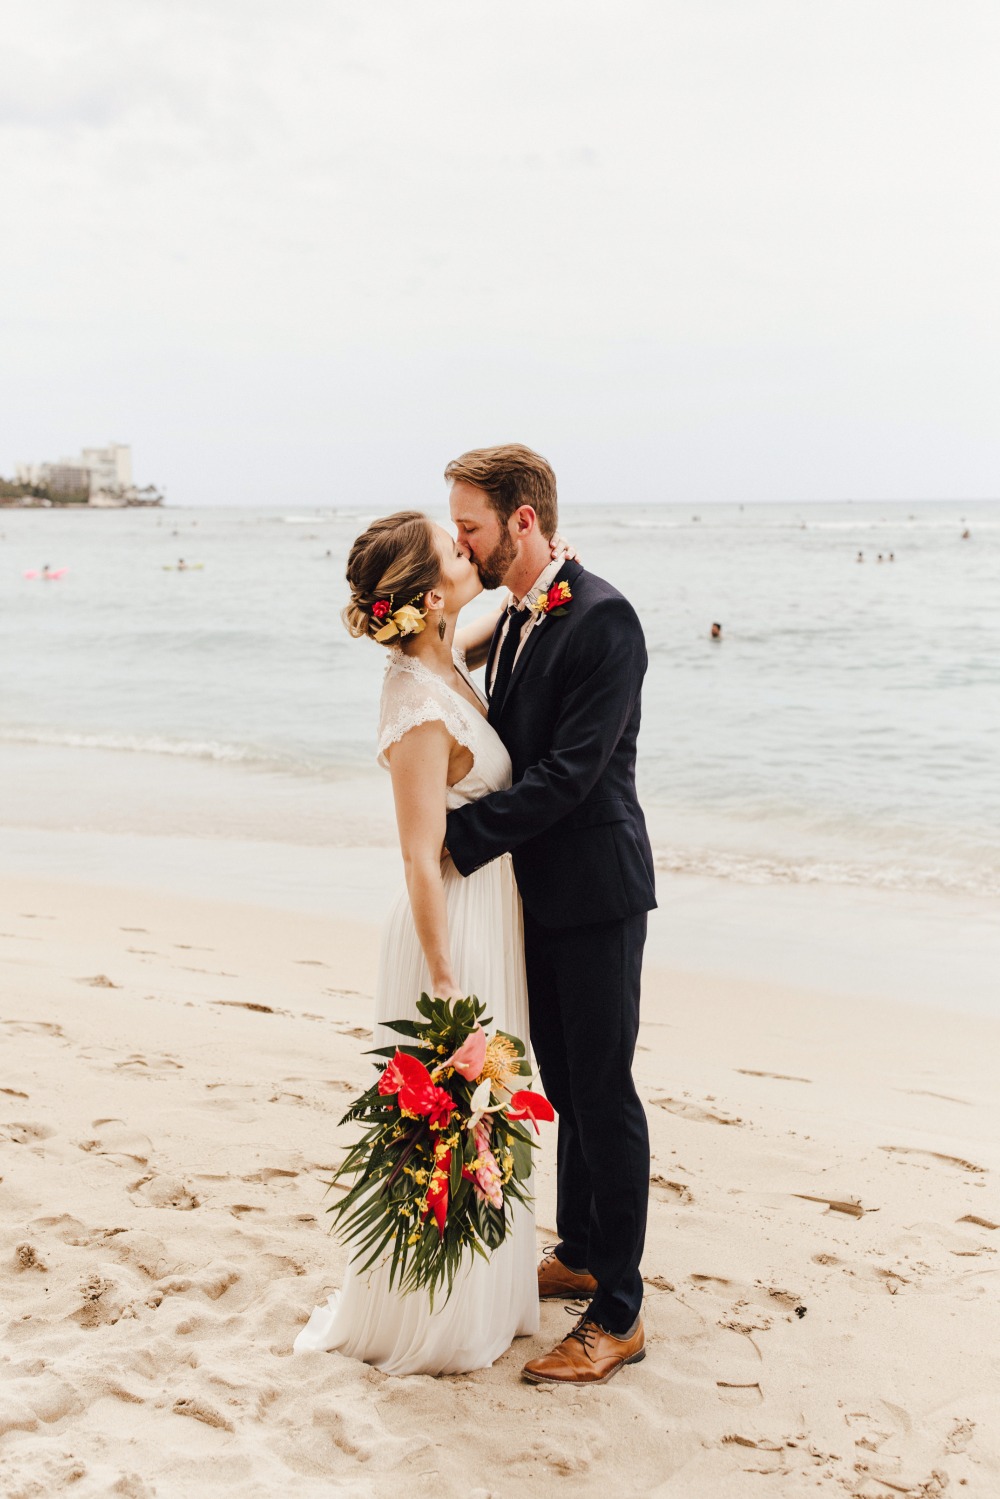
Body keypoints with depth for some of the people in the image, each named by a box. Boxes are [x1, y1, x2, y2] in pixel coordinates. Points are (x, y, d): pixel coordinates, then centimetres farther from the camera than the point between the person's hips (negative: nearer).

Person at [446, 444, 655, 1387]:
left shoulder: (601, 619, -18)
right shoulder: (512, 622, 10)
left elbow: (571, 771, -24)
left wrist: (458, 837, -23)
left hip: (594, 891, -8)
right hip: (540, 890, 8)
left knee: (602, 1091, -2)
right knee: (565, 1082, 18)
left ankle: (617, 1314, 8)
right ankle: (578, 1256, 34)